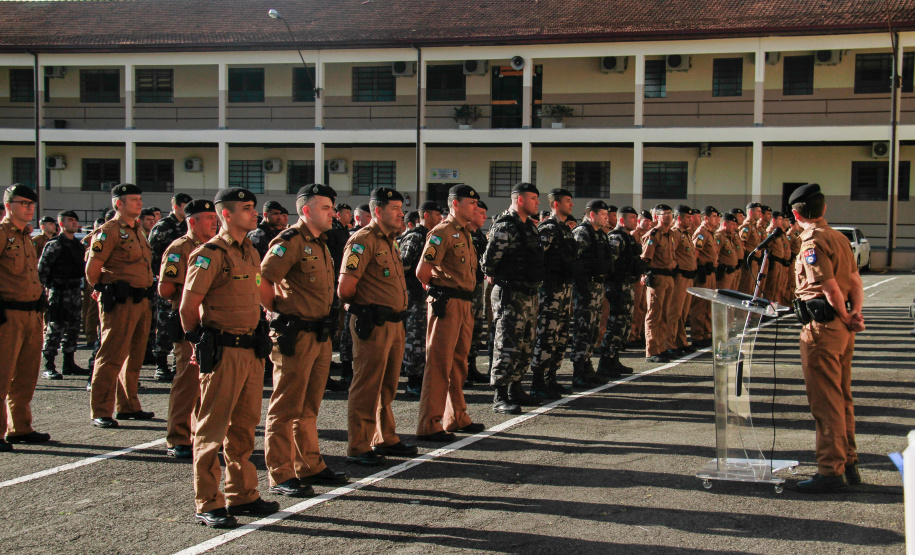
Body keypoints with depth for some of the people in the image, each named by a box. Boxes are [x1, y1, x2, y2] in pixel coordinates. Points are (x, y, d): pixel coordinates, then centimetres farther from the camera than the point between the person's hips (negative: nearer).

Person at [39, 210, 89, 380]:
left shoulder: (79, 245, 15)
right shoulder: (55, 244, -9)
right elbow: (42, 268, -12)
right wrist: (49, 287, -12)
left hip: (75, 290, 8)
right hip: (59, 291, -8)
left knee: (73, 328, 11)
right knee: (55, 328, -7)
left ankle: (69, 364, 19)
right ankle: (49, 367, -5)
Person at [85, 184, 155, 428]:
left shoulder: (138, 230, 18)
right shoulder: (109, 231, -9)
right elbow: (92, 268, -11)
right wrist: (103, 290, 2)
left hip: (141, 301, 9)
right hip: (120, 302, -8)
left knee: (134, 357, 14)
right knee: (111, 357, -7)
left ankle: (128, 406, 24)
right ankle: (101, 412, -3)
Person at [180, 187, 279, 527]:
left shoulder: (251, 252, 14)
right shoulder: (210, 255, -12)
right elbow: (188, 307, -10)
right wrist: (201, 343, 0)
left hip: (251, 350, 8)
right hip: (222, 352, -8)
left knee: (244, 426, 14)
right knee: (212, 428, -1)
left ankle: (242, 495, 25)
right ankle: (207, 505, 5)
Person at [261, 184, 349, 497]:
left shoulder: (320, 244, 16)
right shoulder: (290, 242, -13)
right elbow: (261, 281, -19)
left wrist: (328, 324, 16)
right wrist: (278, 314, -8)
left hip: (320, 337, 9)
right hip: (295, 338, -9)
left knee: (309, 408, 17)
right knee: (286, 408, -3)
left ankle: (310, 467, 26)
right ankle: (281, 476, 2)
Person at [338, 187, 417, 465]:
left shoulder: (389, 241, 17)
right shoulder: (363, 240, -13)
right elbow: (344, 289, -17)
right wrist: (365, 306, 0)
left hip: (394, 323, 9)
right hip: (373, 325, -9)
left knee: (387, 387, 17)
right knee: (367, 388, -3)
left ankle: (386, 440, 28)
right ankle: (358, 448, 4)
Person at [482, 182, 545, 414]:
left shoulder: (529, 226, 15)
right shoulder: (505, 226, -15)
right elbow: (489, 259, -19)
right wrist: (493, 277, -3)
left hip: (529, 294, 9)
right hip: (510, 294, -9)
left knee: (525, 345, 15)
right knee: (508, 345, -9)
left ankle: (515, 389, 26)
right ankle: (500, 398, -5)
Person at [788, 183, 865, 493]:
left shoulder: (813, 241, -14)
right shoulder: (838, 238, 14)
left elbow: (830, 287, -18)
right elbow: (855, 281, 9)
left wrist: (845, 318, -6)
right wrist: (856, 313, -3)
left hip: (822, 326, -9)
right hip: (842, 326, 9)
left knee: (824, 401, -5)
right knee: (842, 398, 16)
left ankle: (831, 471, -2)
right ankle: (848, 464, 23)